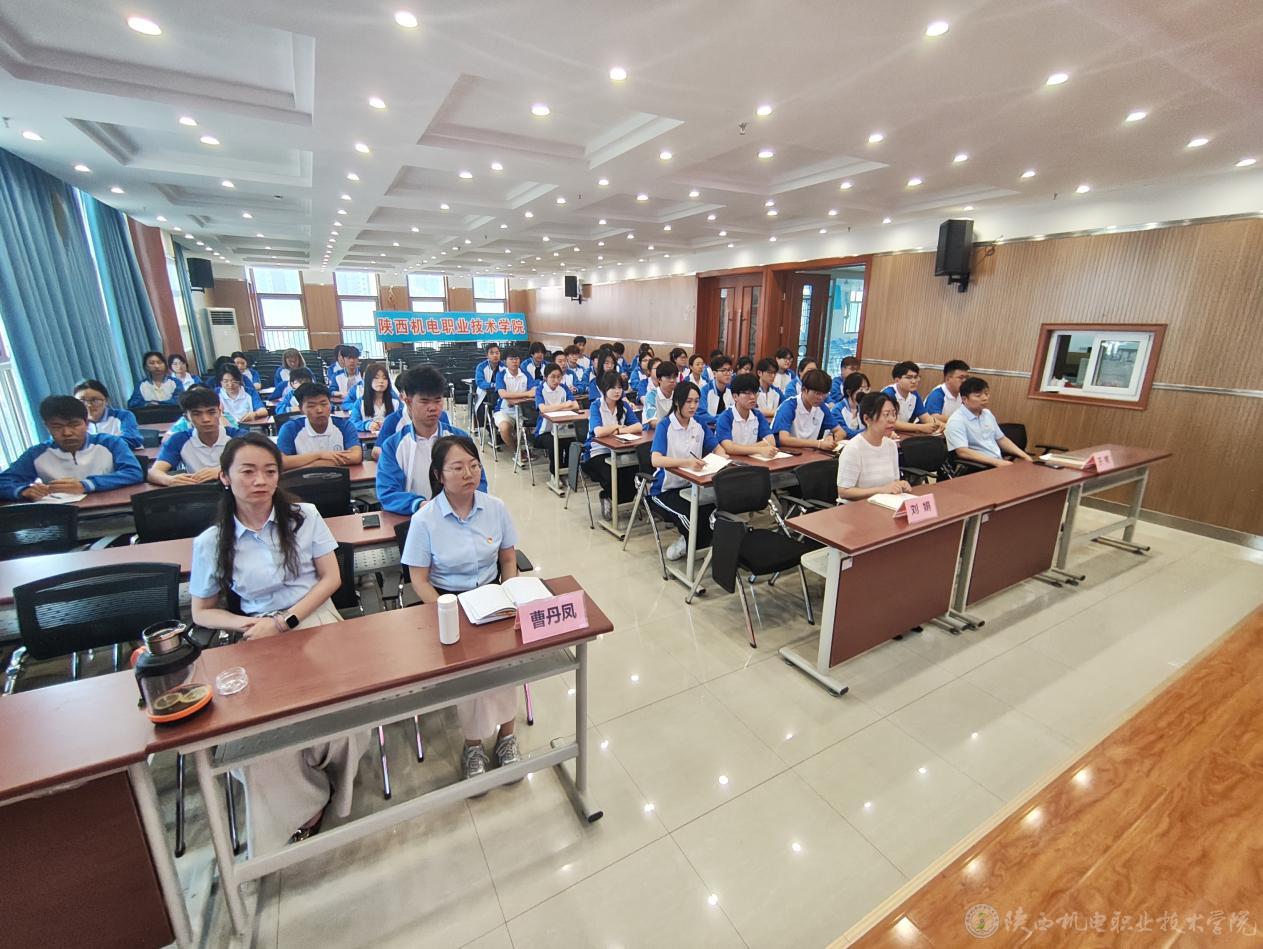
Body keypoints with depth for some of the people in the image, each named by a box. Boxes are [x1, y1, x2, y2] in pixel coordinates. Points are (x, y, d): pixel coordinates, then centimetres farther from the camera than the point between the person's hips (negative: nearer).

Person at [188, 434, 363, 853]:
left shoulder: (304, 516, 0)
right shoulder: (211, 542, 3)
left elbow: (331, 577, 1)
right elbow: (202, 612, 11)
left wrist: (287, 621, -9)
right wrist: (246, 624, -10)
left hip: (317, 621, -1)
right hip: (261, 639, 1)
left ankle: (320, 786, 9)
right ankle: (299, 804, 8)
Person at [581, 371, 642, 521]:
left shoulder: (624, 405, 5)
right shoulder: (596, 405, -9)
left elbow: (638, 427, -7)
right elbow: (598, 432, -24)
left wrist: (618, 430, -18)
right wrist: (618, 425, -9)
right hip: (598, 452, -4)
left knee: (633, 474, -24)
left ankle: (608, 497, 4)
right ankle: (608, 496, 6)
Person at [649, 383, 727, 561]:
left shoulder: (700, 425, 5)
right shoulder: (664, 427, -12)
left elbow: (718, 449, 7)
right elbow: (656, 460, -26)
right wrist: (687, 462, -42)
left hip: (692, 485, 5)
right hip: (666, 489, -5)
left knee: (717, 511, -22)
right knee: (691, 518, -31)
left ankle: (685, 543, 3)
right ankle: (689, 542, 5)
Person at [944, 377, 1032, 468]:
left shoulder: (987, 414, 13)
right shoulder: (956, 421, -13)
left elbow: (1001, 439, 23)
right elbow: (962, 452, -23)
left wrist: (1024, 456, 10)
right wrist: (996, 462, -23)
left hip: (1000, 463, 8)